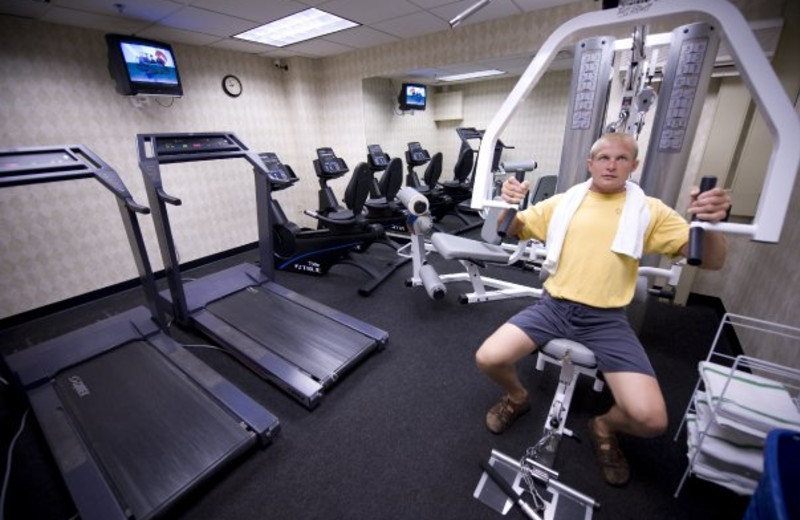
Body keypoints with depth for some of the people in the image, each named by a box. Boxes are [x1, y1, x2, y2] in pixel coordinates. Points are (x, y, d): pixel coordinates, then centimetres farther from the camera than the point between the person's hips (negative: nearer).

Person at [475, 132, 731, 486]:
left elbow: (711, 261, 1)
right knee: (488, 359, -17)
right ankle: (517, 398, 19)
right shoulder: (562, 202, 7)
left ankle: (604, 427, 21)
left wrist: (709, 222, -22)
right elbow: (509, 230, 8)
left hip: (606, 320, 0)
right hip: (553, 307, 1)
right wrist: (509, 204, -16)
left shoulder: (649, 210, 4)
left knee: (650, 419, -17)